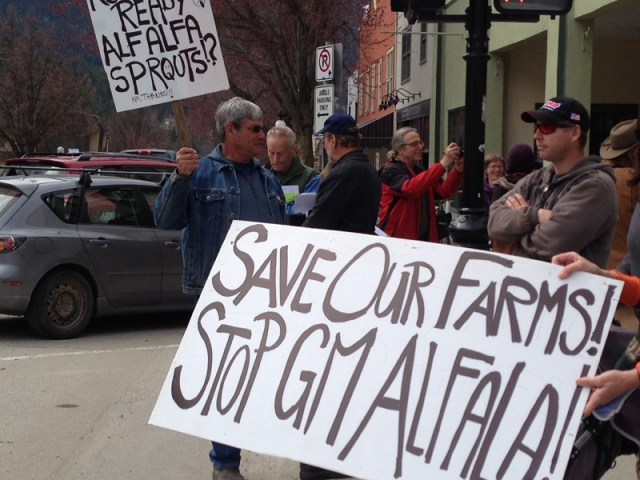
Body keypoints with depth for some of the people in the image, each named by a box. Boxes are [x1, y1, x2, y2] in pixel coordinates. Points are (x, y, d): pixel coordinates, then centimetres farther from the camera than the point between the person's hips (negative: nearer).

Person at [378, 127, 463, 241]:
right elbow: (410, 188, -30)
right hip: (397, 238, -7)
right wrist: (442, 164, -32)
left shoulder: (420, 170, 16)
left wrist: (458, 170, -11)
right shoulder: (391, 170, -10)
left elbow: (444, 192, 7)